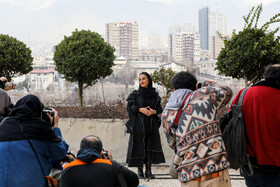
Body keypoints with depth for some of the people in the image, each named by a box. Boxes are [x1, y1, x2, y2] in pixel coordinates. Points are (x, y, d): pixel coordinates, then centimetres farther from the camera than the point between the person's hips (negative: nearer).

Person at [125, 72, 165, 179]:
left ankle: (148, 171, 6)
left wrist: (154, 111, -11)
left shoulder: (155, 95, 9)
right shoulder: (136, 94, 4)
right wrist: (140, 109, -16)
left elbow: (159, 108, 10)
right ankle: (140, 171, 2)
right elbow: (129, 107, -2)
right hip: (139, 125, -2)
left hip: (151, 125, 2)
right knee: (139, 147, -4)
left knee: (150, 147, 0)